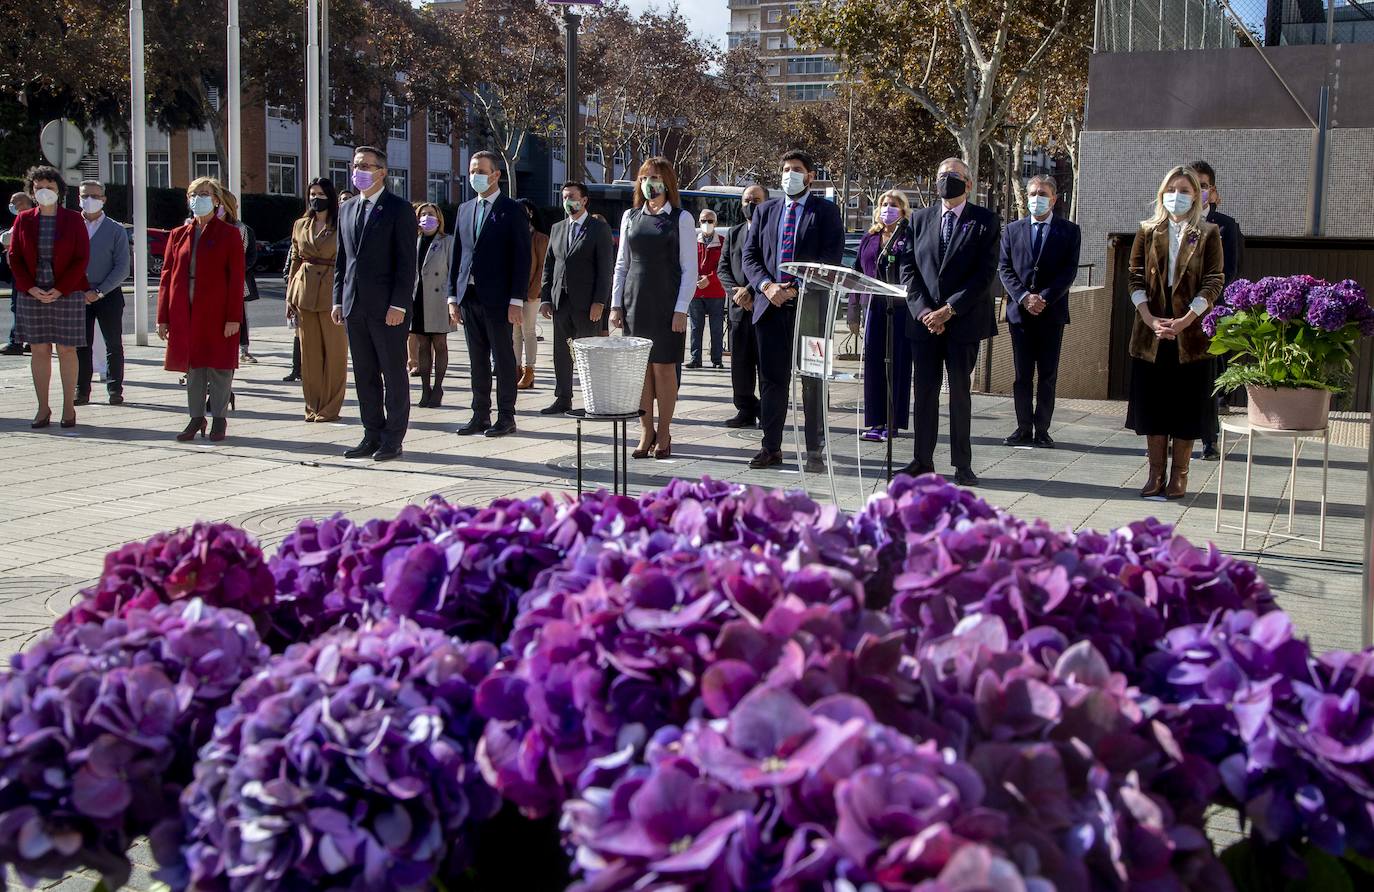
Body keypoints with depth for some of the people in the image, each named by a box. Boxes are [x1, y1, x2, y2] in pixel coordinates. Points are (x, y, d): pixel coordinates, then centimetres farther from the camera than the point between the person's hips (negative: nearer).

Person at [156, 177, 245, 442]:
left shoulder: (229, 234, 0)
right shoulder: (179, 234, 11)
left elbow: (236, 278, -5)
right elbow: (167, 276, 10)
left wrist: (234, 316, -12)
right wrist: (163, 317, 4)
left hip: (217, 313, -4)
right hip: (185, 315, 4)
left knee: (219, 365, 1)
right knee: (192, 366, 8)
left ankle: (219, 418, 9)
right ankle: (196, 418, 17)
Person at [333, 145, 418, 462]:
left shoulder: (398, 209, -4)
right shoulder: (347, 210, 16)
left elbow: (407, 261, -9)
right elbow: (342, 259, 18)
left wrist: (399, 304, -16)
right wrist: (339, 300, 10)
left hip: (387, 306, -6)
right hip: (355, 306, 7)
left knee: (394, 374, 1)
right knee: (365, 376, 10)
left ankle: (393, 439, 7)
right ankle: (373, 436, 18)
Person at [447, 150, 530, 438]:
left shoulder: (512, 211, -3)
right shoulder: (465, 209, 14)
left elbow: (522, 258, -8)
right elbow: (458, 255, 15)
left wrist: (516, 301, -14)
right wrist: (453, 296, 9)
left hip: (498, 298, -6)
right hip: (469, 297, 6)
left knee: (503, 360, 1)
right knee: (478, 361, 10)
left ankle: (506, 417, 8)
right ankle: (480, 415, 17)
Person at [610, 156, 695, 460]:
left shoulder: (681, 218, 0)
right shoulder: (631, 217, 11)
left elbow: (690, 269, -3)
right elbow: (622, 264, 13)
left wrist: (681, 309, -11)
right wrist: (616, 304, 5)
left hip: (667, 304, -3)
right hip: (635, 303, 3)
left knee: (663, 367, 0)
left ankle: (663, 434, 10)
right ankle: (646, 433, 11)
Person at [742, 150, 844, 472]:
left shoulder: (825, 211, 3)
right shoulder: (765, 211, 14)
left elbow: (832, 258, -7)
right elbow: (750, 255, 9)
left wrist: (797, 288, -15)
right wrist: (767, 286, -9)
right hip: (770, 304, 3)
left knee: (812, 380, 1)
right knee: (771, 379, 6)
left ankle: (814, 451, 6)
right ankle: (771, 448, 13)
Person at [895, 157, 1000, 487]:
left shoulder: (985, 221, 0)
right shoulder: (919, 220, 10)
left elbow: (986, 273, -7)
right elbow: (908, 268, 6)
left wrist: (949, 310, -13)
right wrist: (922, 310, -8)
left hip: (964, 321, -3)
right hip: (924, 319, 3)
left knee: (960, 391, 2)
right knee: (925, 391, 5)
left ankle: (962, 464, 7)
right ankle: (923, 460, 13)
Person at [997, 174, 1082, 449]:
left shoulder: (1069, 231, 5)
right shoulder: (1013, 230, 11)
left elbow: (1069, 271, -3)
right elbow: (1005, 268, 3)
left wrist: (1044, 298, -15)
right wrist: (1024, 297, -12)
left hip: (1052, 312, -1)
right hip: (1019, 311, 2)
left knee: (1048, 375, 2)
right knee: (1022, 374, 4)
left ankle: (1042, 429, 6)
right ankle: (1024, 429, 9)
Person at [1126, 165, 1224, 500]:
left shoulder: (1208, 234, 3)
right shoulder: (1148, 231, 9)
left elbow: (1213, 282, -4)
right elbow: (1136, 277, 3)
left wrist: (1185, 321, -15)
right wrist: (1150, 319, -10)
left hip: (1192, 334, -2)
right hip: (1151, 332, 2)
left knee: (1187, 405, 2)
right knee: (1151, 402, 5)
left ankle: (1179, 475, 10)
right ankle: (1156, 473, 13)